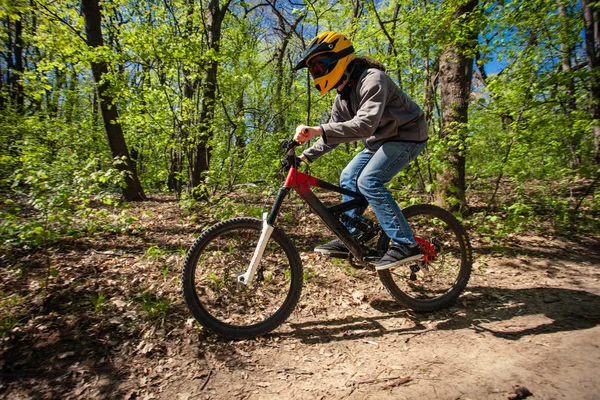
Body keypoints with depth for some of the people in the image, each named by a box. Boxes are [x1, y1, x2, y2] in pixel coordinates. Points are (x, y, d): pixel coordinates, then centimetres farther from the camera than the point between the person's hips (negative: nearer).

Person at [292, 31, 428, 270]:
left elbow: (365, 124, -39)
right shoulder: (343, 95, 5)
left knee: (369, 181, -24)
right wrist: (306, 156, -3)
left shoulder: (372, 80, -24)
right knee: (349, 178, 0)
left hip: (407, 136, -9)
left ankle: (405, 244, -17)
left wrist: (317, 130, -45)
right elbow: (335, 133, 8)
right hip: (381, 140, 9)